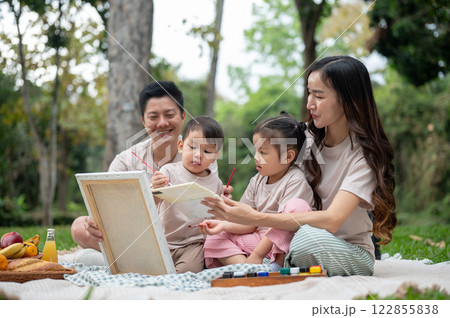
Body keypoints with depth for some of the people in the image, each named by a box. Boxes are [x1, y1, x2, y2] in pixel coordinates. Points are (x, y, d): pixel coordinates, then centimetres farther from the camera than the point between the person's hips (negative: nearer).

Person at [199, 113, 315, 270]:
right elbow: (250, 222, 9)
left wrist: (256, 255, -23)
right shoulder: (257, 180, 11)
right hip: (258, 237, 7)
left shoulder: (295, 180, -11)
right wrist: (223, 225, -11)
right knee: (214, 240, -5)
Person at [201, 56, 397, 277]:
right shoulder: (308, 138, 2)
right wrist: (231, 221, -14)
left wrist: (256, 218, -35)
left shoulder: (364, 154, -16)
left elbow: (331, 220, -30)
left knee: (309, 236, -38)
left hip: (351, 254, -3)